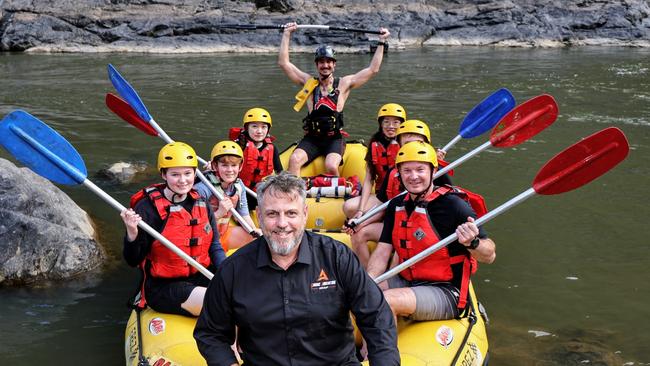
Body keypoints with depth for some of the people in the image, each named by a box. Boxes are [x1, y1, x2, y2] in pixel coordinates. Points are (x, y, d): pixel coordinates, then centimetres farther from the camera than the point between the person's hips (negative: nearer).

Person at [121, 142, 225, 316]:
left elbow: (214, 247, 11)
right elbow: (133, 261, -10)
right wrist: (132, 233, -30)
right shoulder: (148, 208, -12)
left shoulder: (200, 204, 6)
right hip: (164, 287, -6)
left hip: (201, 278, 6)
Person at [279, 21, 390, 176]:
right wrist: (287, 35, 6)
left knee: (331, 166, -31)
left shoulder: (343, 84, 6)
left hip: (334, 139, -1)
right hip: (312, 138, 2)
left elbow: (373, 69, 7)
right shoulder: (309, 82, 9)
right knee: (294, 159, -27)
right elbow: (283, 62, 6)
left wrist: (381, 43, 7)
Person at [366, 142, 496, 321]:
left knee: (386, 301, -29)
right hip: (407, 283, 7)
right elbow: (382, 252, 3)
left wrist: (472, 243, -36)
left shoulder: (452, 205, -15)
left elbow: (489, 256, -13)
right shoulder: (397, 206, 5)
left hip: (446, 293, -7)